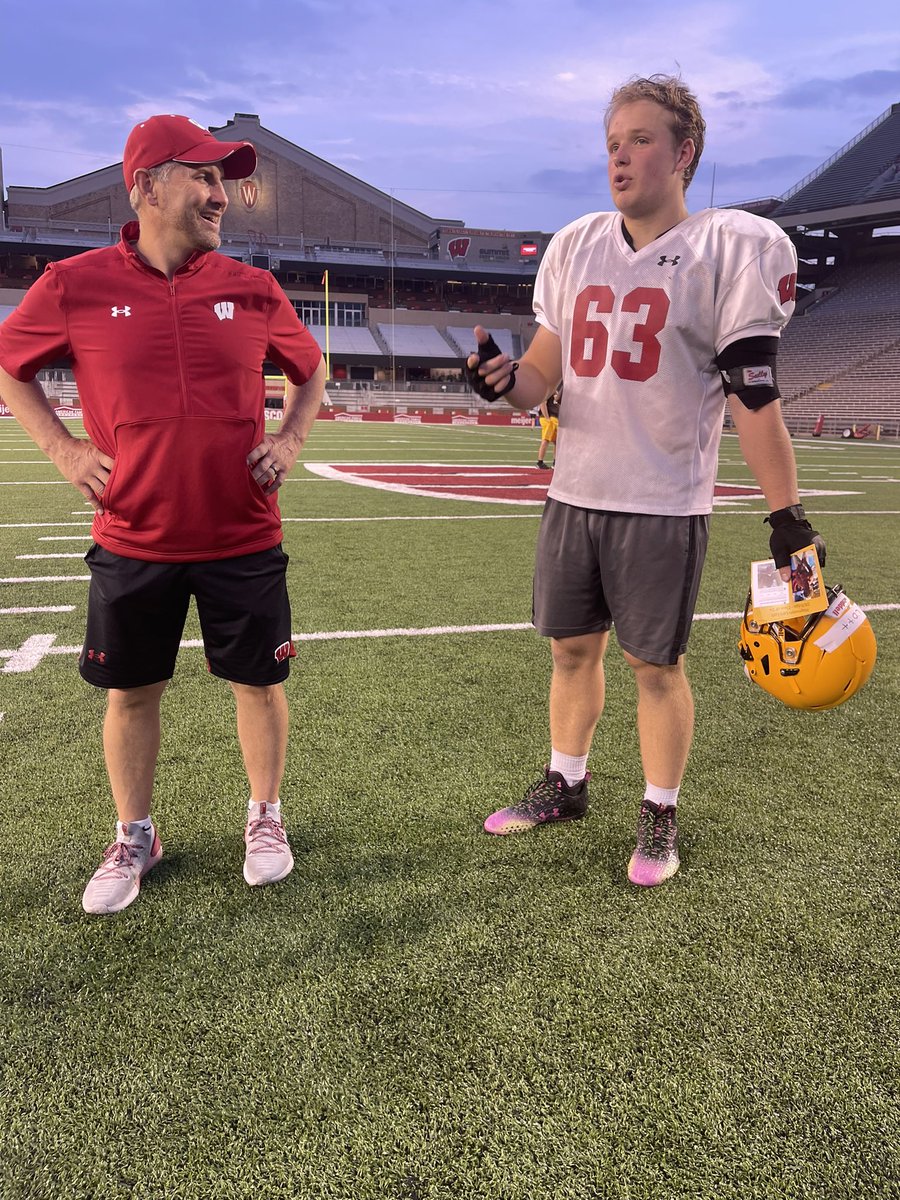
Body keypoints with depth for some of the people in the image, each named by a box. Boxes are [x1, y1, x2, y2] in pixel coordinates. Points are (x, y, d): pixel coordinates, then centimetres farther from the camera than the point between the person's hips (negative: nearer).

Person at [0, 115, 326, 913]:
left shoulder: (253, 290, 1)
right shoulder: (75, 286, -4)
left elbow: (309, 370, 17)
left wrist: (290, 440, 2)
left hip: (243, 539, 1)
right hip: (133, 540, 0)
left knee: (259, 681, 9)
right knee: (131, 691, 10)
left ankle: (266, 817, 32)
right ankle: (134, 838, 32)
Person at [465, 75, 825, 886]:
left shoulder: (730, 250, -7)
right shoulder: (576, 247, 8)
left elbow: (754, 396, -9)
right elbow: (545, 370, 10)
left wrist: (787, 512, -12)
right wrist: (505, 379, -13)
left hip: (664, 505, -5)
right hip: (574, 494, 5)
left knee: (656, 664, 5)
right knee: (572, 647, 15)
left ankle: (660, 818, 25)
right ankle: (566, 786, 35)